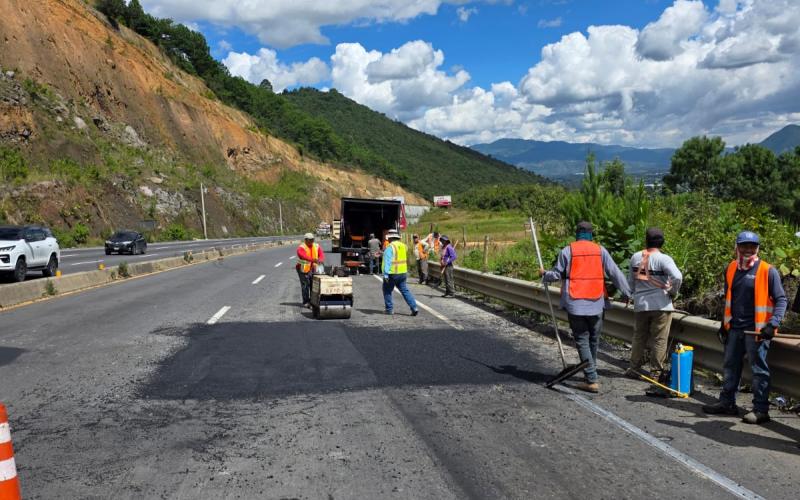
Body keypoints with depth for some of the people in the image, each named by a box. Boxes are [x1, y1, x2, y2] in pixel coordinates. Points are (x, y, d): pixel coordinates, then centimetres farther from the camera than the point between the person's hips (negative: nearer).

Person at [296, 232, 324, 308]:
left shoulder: (317, 247, 4)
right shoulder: (301, 248, -12)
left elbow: (322, 254, -9)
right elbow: (304, 256, -31)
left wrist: (320, 260, -33)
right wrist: (313, 260, -47)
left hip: (313, 269, 4)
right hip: (303, 269, -4)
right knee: (305, 285, -4)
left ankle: (312, 301, 16)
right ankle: (306, 302, 6)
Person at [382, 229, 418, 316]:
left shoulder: (390, 247, -14)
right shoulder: (403, 246, 9)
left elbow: (387, 262, -20)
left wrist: (385, 275, -22)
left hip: (392, 273, -6)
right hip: (403, 272, 6)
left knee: (387, 291, 11)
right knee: (405, 290, 8)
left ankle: (389, 309, 14)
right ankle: (414, 308, -3)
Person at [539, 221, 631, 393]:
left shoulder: (567, 251, -1)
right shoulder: (600, 250, 4)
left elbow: (557, 274, 2)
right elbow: (615, 274, 4)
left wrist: (544, 274, 22)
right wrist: (627, 293, 12)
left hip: (575, 303, -2)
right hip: (596, 303, 2)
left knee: (582, 340, 1)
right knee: (594, 340, 17)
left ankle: (592, 380, -4)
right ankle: (591, 372, 29)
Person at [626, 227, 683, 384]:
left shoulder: (635, 257, 3)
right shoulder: (663, 259, -13)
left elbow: (630, 280, 11)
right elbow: (677, 276, -26)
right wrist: (673, 292, -8)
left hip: (640, 305, 4)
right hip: (661, 305, -4)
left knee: (639, 337, 16)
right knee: (659, 340, 4)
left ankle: (634, 369, 22)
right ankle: (655, 373, 7)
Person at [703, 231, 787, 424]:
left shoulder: (768, 271, -8)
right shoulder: (731, 269, 9)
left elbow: (781, 299, -7)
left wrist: (773, 323, -19)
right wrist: (724, 323, 19)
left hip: (756, 330, -6)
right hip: (734, 328, 6)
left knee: (759, 369, 0)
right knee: (730, 365, 14)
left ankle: (761, 410, 7)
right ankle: (727, 403, 25)